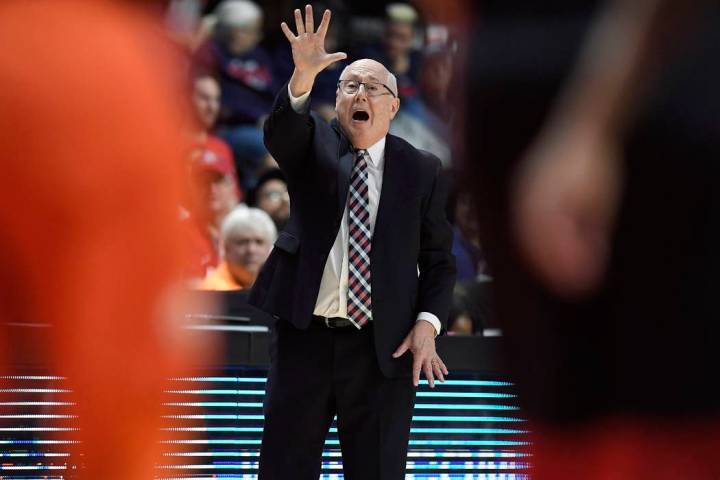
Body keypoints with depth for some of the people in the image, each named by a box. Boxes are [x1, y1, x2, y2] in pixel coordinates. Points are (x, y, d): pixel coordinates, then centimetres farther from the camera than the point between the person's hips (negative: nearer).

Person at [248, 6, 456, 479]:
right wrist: (304, 75, -37)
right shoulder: (314, 145, 6)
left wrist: (427, 323, -8)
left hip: (385, 347, 0)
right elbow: (280, 131, -18)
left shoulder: (421, 170, 5)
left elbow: (439, 258, 8)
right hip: (304, 336, 0)